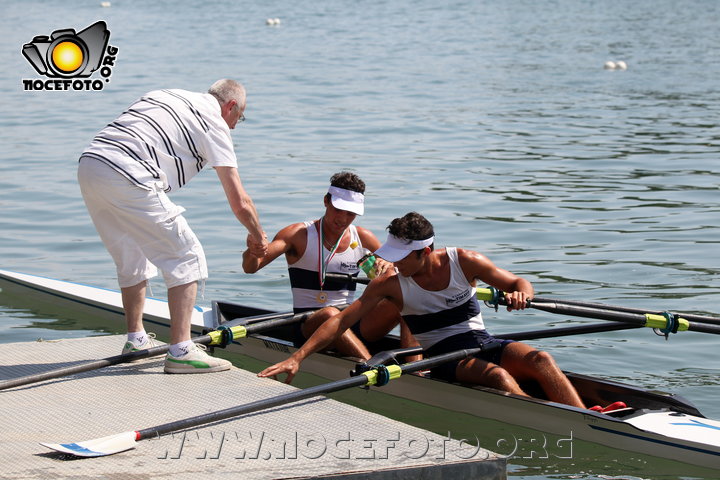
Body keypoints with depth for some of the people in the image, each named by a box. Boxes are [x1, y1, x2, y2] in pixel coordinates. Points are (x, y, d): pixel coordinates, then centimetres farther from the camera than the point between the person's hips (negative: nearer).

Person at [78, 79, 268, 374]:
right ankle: (180, 351, -6)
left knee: (132, 259, 26)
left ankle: (136, 340, 35)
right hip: (127, 177, -8)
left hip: (89, 164, 8)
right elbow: (240, 203, 6)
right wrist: (257, 238, 24)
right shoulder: (215, 122, 7)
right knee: (187, 258, 1)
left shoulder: (166, 96, 28)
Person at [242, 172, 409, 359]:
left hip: (351, 326, 4)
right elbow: (250, 267, -11)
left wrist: (388, 266, -10)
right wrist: (253, 252, -37)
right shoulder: (299, 235, -2)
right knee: (330, 314, -39)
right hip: (308, 327, -4)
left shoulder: (363, 238, 10)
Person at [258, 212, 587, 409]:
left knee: (540, 360, -27)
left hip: (482, 341, 2)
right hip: (442, 355, -2)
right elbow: (342, 320, -11)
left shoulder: (463, 262, -2)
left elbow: (519, 283, 3)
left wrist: (521, 293, -23)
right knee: (497, 376, -34)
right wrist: (297, 357, -19)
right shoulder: (390, 285, -6)